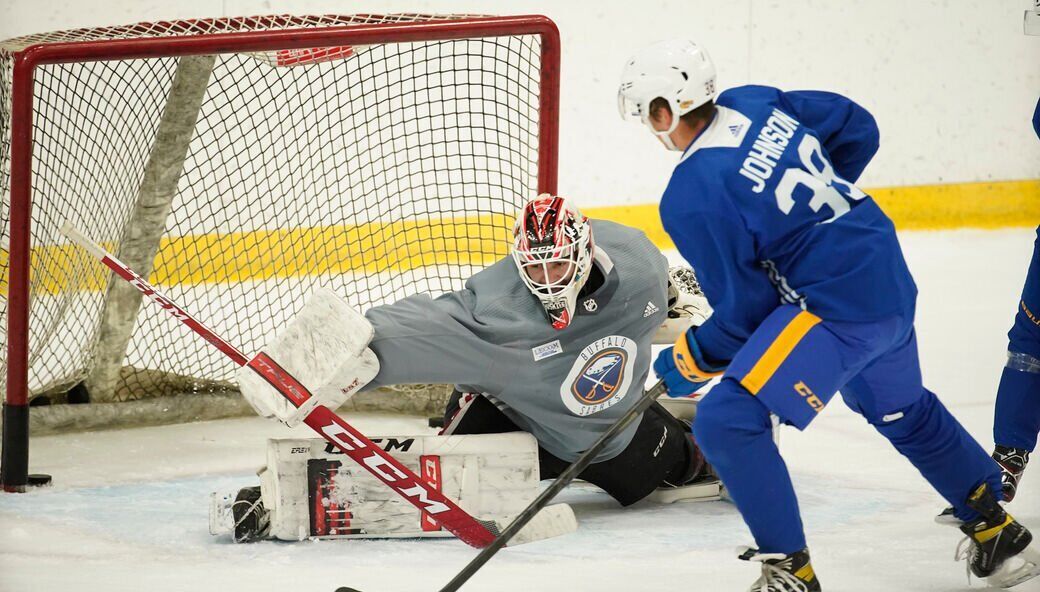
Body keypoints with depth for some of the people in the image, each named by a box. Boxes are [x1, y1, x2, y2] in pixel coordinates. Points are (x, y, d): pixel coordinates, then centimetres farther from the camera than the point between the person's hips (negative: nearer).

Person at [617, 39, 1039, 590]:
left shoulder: (690, 200, -18)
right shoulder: (755, 104, 3)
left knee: (727, 422, -14)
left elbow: (745, 311, -12)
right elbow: (857, 128, 15)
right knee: (903, 413, 33)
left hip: (837, 307, -10)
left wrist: (692, 358, 4)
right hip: (892, 280, 10)